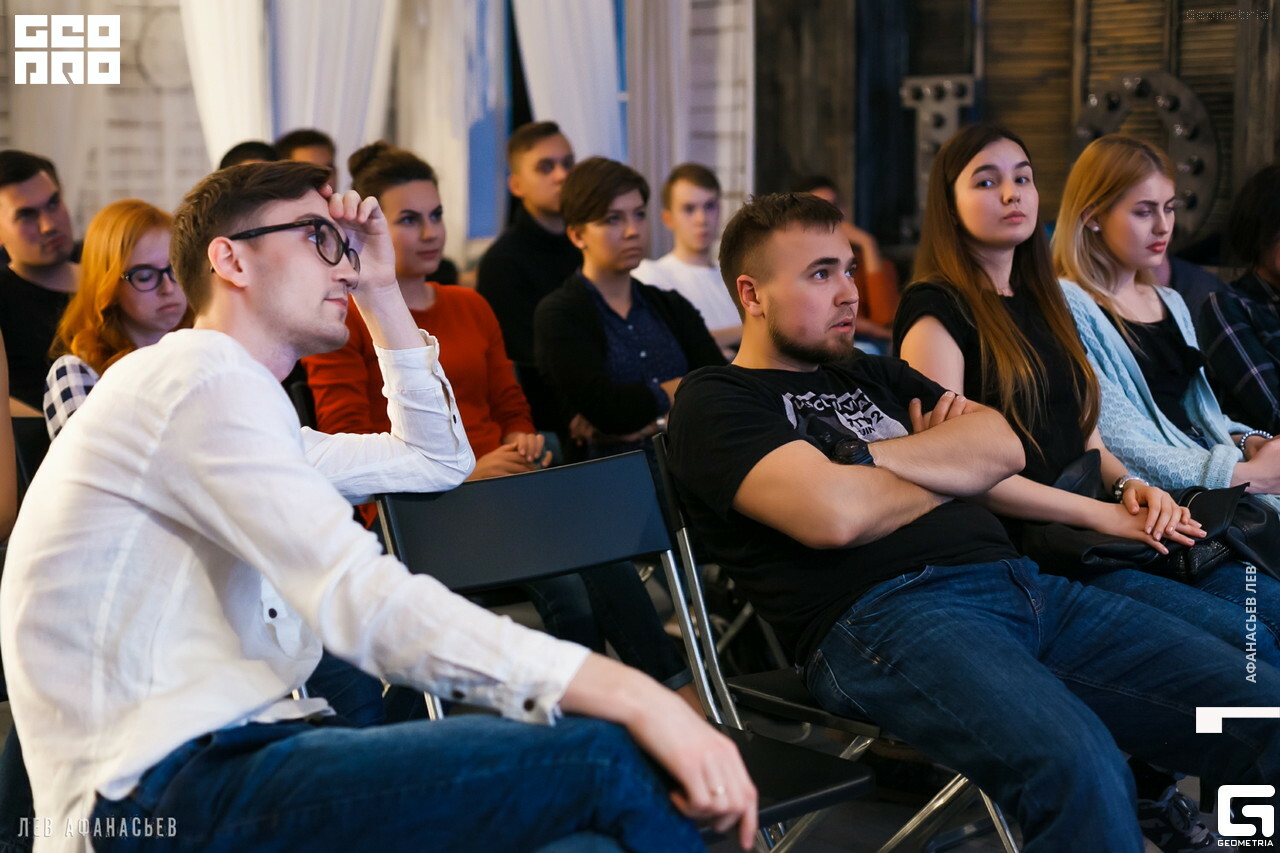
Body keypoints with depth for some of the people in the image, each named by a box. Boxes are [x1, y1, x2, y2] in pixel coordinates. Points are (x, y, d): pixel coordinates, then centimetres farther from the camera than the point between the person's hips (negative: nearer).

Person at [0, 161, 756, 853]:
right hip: (158, 792, -10)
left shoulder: (238, 404, 23)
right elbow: (368, 604, -23)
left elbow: (437, 462, 34)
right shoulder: (199, 379, -10)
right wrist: (634, 697, -27)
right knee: (607, 759, -23)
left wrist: (382, 292, 25)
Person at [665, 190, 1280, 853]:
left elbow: (1003, 448, 15)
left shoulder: (875, 377, 29)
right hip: (881, 610, -7)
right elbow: (833, 513, -13)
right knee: (1081, 772, -37)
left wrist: (875, 457, 0)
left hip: (1014, 579, 8)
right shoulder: (715, 401, 5)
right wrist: (945, 473, 7)